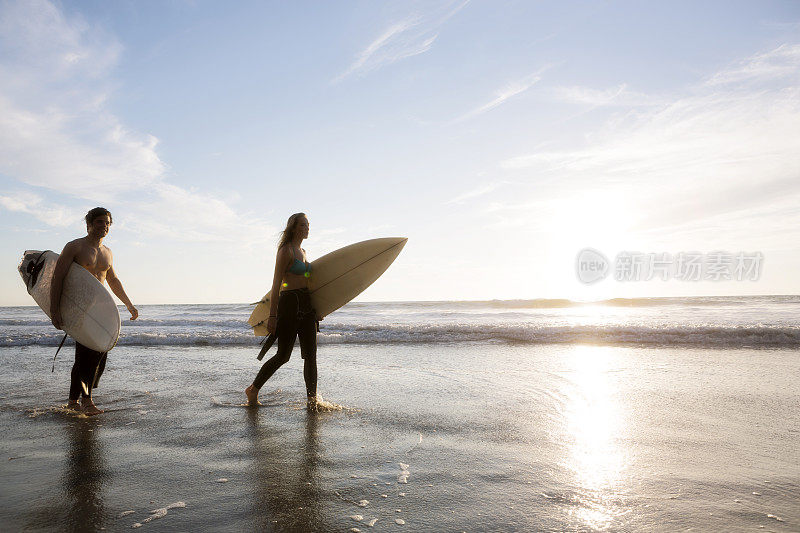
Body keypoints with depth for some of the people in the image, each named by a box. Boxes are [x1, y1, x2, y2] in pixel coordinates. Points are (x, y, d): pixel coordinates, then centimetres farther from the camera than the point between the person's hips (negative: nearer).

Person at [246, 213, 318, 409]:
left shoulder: (302, 251, 17)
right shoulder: (285, 250, -8)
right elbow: (276, 284, -13)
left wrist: (314, 311, 24)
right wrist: (272, 316, -18)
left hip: (306, 305, 8)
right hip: (289, 304, -8)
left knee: (310, 355, 4)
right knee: (283, 356, -1)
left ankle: (312, 399, 8)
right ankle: (253, 390, 17)